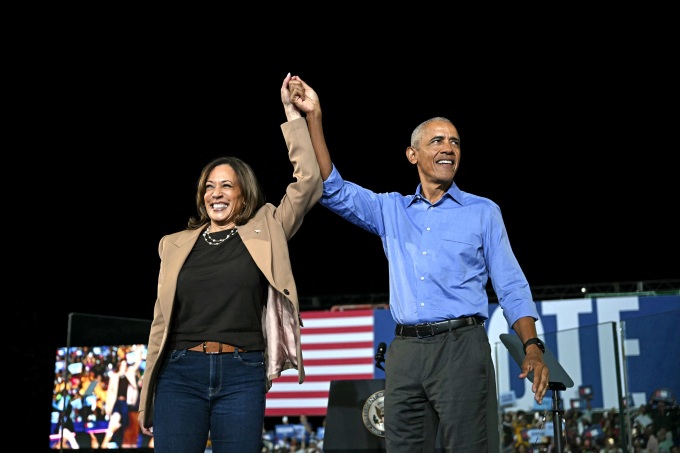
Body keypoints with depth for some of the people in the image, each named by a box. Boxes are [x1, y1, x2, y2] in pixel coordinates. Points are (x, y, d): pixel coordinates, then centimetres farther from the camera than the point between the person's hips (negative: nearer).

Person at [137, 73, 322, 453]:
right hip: (181, 373, 1)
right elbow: (162, 320, 13)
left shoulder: (265, 232, 9)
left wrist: (292, 114, -1)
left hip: (242, 375, -1)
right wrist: (148, 397, 12)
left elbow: (308, 184, -1)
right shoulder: (176, 244, 13)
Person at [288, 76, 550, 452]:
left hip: (462, 346, -2)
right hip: (405, 350, 3)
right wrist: (314, 118, -2)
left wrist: (532, 347, -9)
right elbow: (334, 192, 6)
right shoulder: (391, 210, 16)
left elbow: (511, 287, 6)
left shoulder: (483, 212, 9)